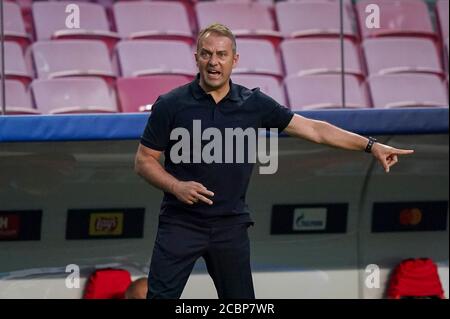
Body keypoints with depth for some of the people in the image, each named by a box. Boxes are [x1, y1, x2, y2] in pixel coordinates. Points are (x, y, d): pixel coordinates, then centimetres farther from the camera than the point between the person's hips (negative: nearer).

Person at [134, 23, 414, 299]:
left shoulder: (254, 104, 1)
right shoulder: (170, 105, -5)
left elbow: (314, 129, 4)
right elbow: (144, 161, 1)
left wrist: (371, 146, 0)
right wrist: (176, 186, -17)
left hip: (231, 225, 2)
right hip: (180, 223, -2)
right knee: (160, 296, -8)